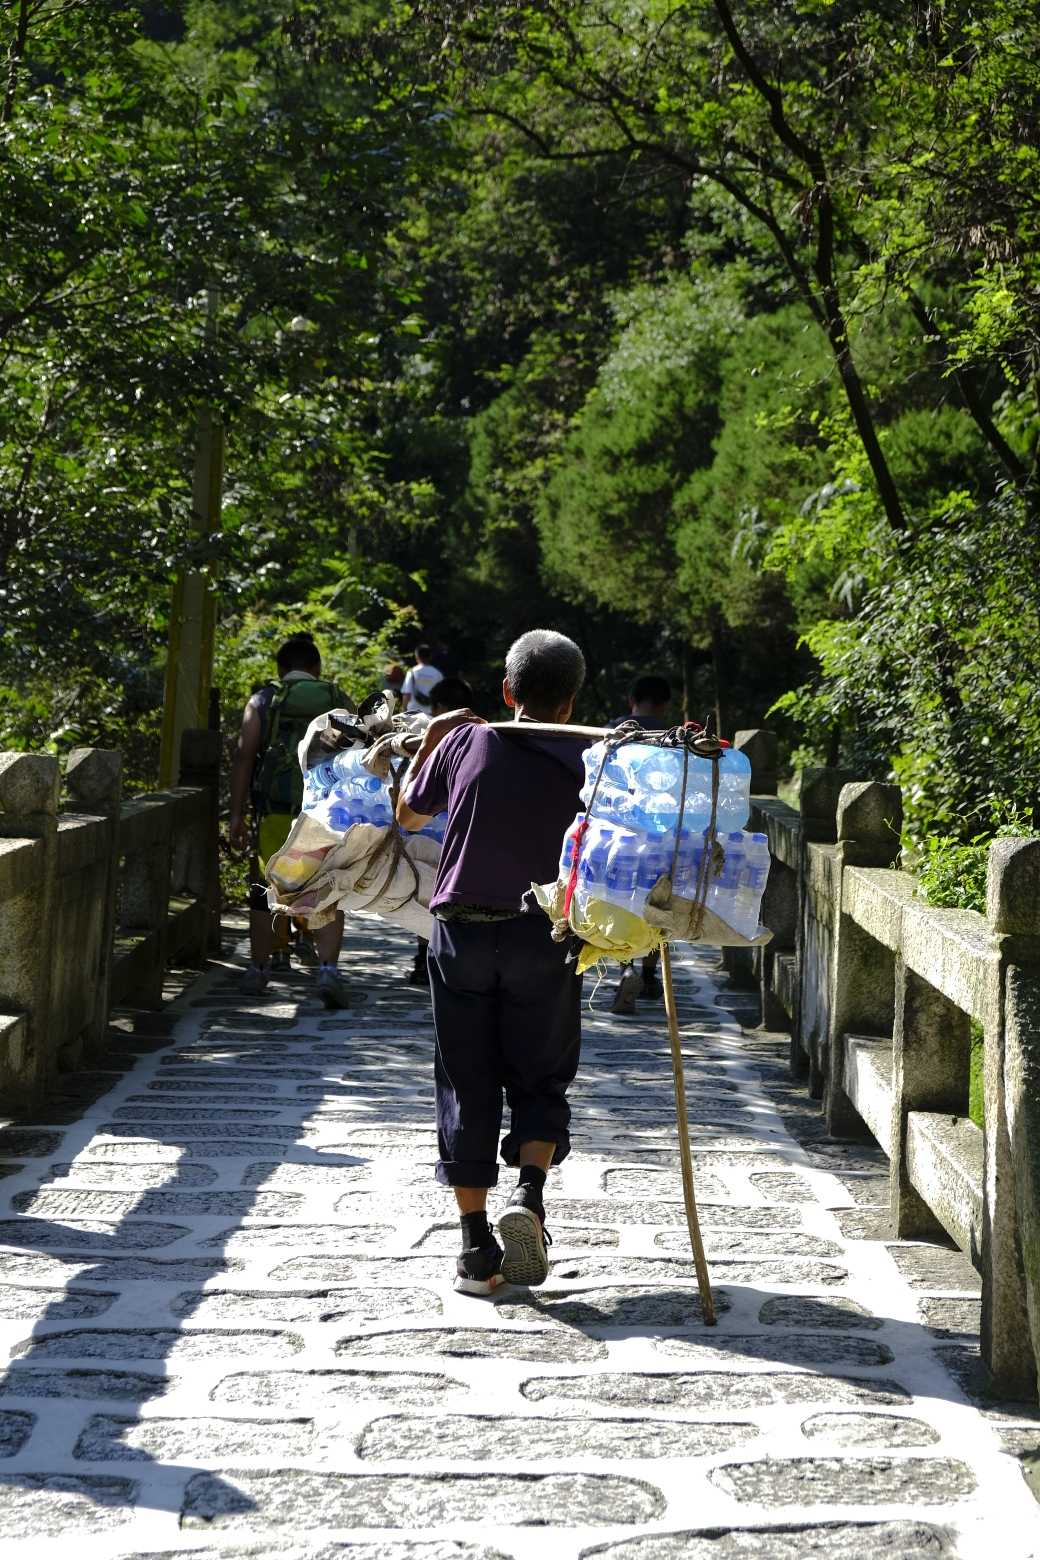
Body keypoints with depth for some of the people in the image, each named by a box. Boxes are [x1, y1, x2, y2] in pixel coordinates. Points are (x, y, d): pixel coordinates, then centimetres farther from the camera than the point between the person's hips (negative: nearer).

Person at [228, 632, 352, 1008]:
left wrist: (236, 812, -1)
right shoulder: (341, 702, 11)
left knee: (265, 891, 12)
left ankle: (258, 970, 21)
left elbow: (244, 755, -2)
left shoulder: (263, 700, 7)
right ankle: (328, 969, -14)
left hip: (275, 810, 0)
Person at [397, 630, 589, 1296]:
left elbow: (408, 815, 15)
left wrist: (428, 742, 25)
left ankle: (476, 1247, 6)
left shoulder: (465, 741, 0)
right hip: (543, 938, -1)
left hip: (463, 931, 1)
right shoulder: (585, 761, -2)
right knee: (541, 1081, 12)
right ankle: (529, 1193, -14)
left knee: (466, 1086, 6)